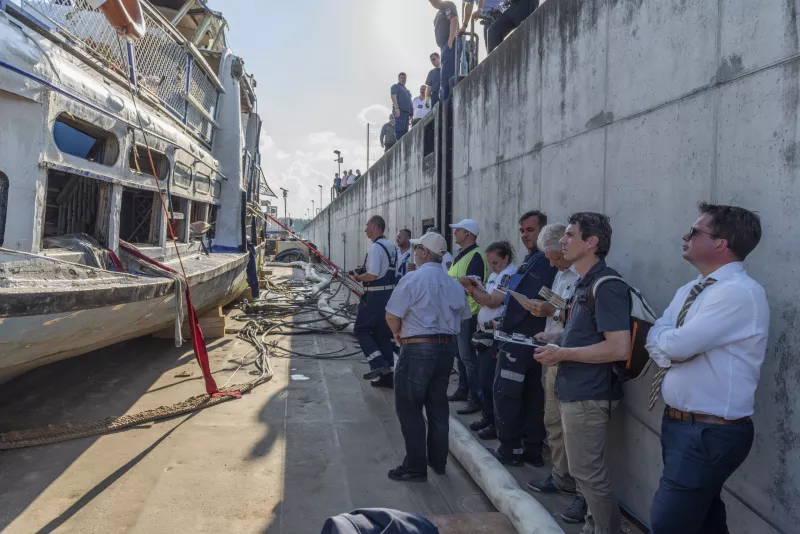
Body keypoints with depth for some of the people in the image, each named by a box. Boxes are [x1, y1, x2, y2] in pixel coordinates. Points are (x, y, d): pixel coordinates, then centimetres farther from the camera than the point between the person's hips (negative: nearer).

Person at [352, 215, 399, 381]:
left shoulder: (376, 247, -16)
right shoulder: (391, 246, 13)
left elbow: (372, 275, -23)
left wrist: (358, 277, -3)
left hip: (375, 297, -9)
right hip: (389, 294, 9)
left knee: (361, 330, 4)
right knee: (382, 333, 14)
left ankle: (378, 364, -6)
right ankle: (387, 374, 16)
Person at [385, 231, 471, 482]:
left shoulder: (412, 279, -13)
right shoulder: (454, 284, 5)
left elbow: (391, 316, -13)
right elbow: (462, 317, 11)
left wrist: (398, 334, 5)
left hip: (417, 349, -6)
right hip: (447, 348, 7)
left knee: (409, 409, 5)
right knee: (438, 406, 17)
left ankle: (415, 467, 9)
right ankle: (438, 461, 28)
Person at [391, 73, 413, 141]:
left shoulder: (406, 90, 32)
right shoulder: (396, 86, 8)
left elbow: (409, 101, 32)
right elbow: (394, 97, -8)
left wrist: (411, 113, 21)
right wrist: (396, 108, -23)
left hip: (406, 112, 8)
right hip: (399, 111, -8)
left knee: (405, 130, 0)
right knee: (400, 129, -17)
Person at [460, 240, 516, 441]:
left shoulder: (510, 274, -15)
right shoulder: (496, 274, 15)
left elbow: (492, 302, -21)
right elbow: (483, 300, 14)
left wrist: (471, 287, -14)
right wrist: (474, 289, -3)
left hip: (496, 336, -10)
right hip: (485, 333, 10)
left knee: (489, 381, -4)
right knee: (483, 379, 16)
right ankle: (488, 417, 28)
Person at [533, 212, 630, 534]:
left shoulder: (606, 286, -18)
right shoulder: (584, 284, 12)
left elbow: (619, 348, -26)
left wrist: (562, 354, -21)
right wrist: (556, 340, 9)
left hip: (588, 395, -10)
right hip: (575, 390, 10)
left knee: (588, 471, 1)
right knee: (586, 469, 20)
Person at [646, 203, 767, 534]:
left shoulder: (740, 292, -21)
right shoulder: (688, 291, 9)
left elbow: (676, 345, -26)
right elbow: (659, 344, 5)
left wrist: (665, 337, -4)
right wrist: (671, 350, -16)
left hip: (710, 433, -9)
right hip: (678, 423, 9)